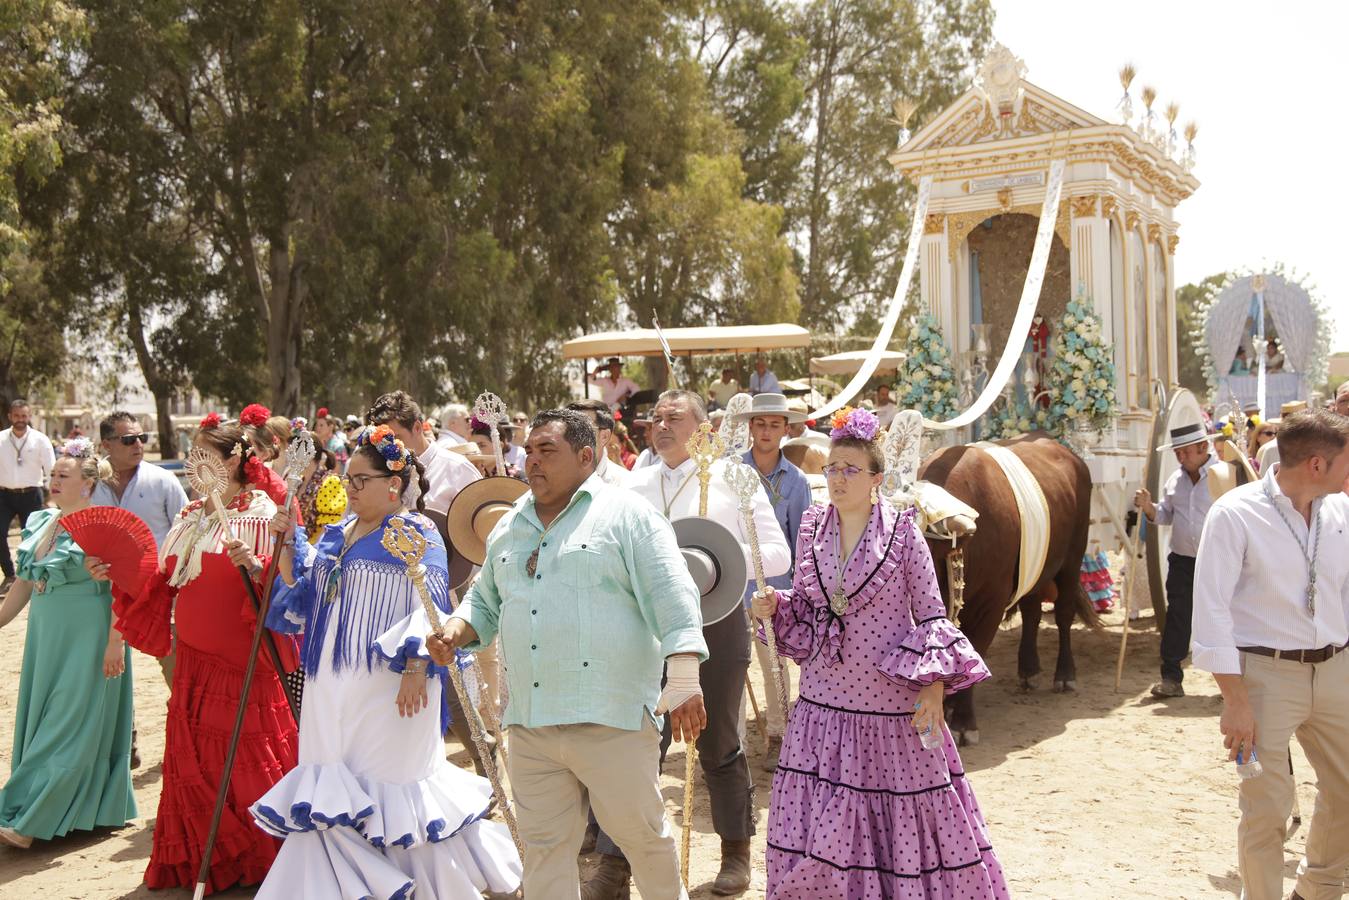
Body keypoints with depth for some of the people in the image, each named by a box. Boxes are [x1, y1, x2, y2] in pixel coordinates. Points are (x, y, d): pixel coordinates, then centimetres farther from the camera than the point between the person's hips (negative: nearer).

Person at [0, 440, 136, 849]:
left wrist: (115, 643, -20)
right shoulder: (41, 523, 9)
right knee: (40, 721, 13)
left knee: (70, 727, -2)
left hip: (86, 639, -8)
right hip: (45, 635, 8)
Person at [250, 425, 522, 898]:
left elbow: (428, 610, -13)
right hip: (334, 686, 7)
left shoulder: (416, 534, -8)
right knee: (334, 786, 8)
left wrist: (415, 669, -21)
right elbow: (298, 589, 20)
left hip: (387, 686, -7)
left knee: (390, 780, 0)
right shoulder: (337, 533, 14)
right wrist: (289, 541, 6)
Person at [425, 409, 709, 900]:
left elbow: (672, 598, -10)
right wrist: (456, 631, 3)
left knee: (641, 832, 7)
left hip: (612, 718, -5)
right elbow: (484, 602, 25)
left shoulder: (626, 514, -3)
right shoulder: (509, 528, 17)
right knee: (543, 847, 10)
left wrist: (685, 681, -20)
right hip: (531, 725, 5)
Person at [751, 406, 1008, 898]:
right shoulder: (813, 528, 5)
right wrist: (775, 606, -7)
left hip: (890, 700, -3)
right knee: (817, 834, 5)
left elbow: (931, 614, -4)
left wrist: (935, 684, -11)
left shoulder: (902, 530, -6)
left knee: (899, 817, 6)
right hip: (825, 698, 4)